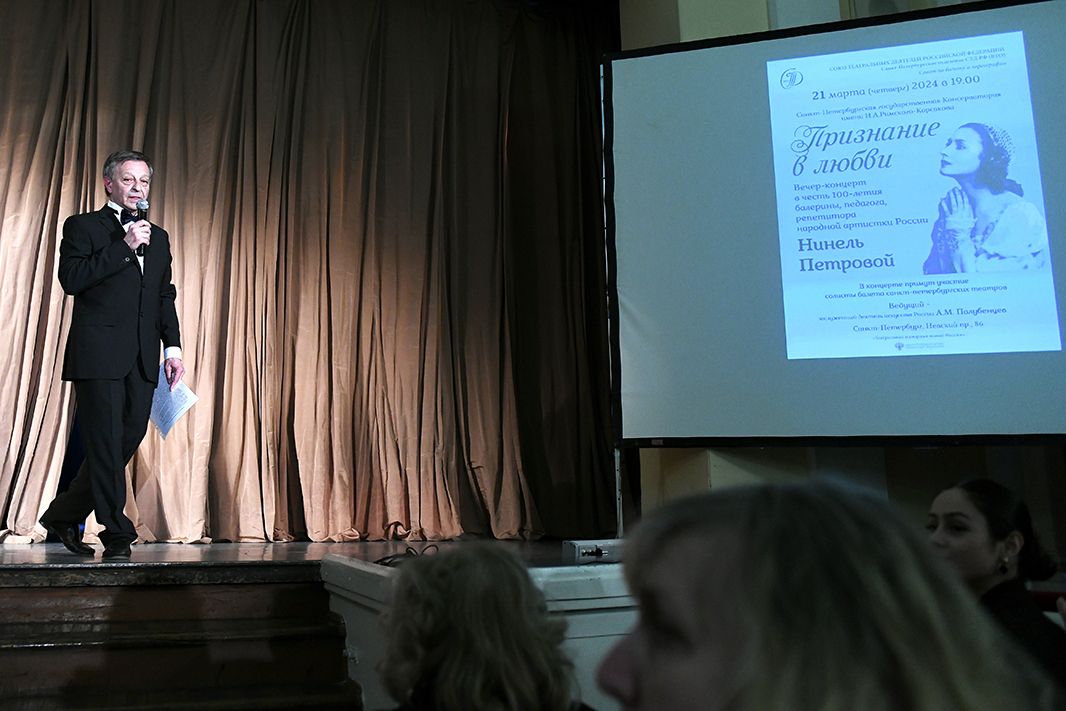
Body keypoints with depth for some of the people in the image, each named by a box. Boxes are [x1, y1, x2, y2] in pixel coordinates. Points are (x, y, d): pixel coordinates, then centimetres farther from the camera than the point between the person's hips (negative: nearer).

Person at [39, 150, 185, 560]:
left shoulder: (158, 237, 21)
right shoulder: (82, 226, 6)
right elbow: (71, 279, -9)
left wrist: (172, 346, 9)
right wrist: (124, 247, -11)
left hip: (143, 360, 6)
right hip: (99, 354, -5)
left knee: (128, 441, 7)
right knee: (106, 445, -4)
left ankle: (63, 515, 24)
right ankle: (117, 535, 2)